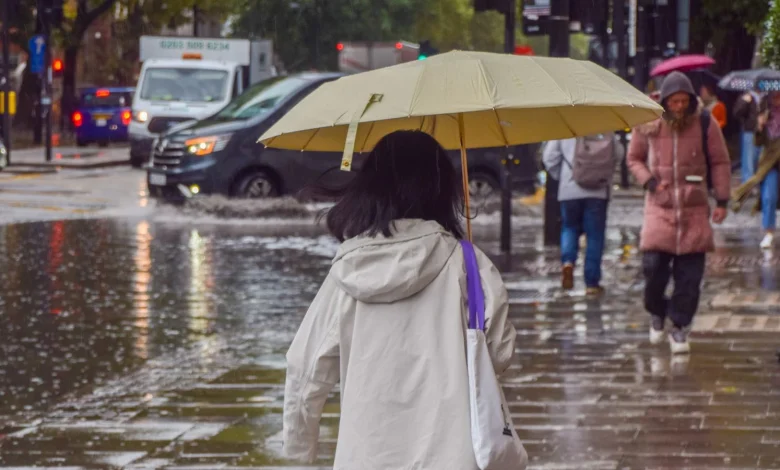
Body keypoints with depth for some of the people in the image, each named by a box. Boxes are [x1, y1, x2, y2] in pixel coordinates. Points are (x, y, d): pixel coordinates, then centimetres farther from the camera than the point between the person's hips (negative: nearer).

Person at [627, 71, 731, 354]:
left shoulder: (705, 125, -2)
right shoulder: (647, 126, -1)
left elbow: (720, 163, 6)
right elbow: (634, 158, 12)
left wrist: (722, 200, 0)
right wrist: (649, 181, -6)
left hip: (694, 209, 0)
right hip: (659, 206, 0)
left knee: (689, 275, -2)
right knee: (654, 265, -10)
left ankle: (680, 328, 8)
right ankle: (656, 314, 17)